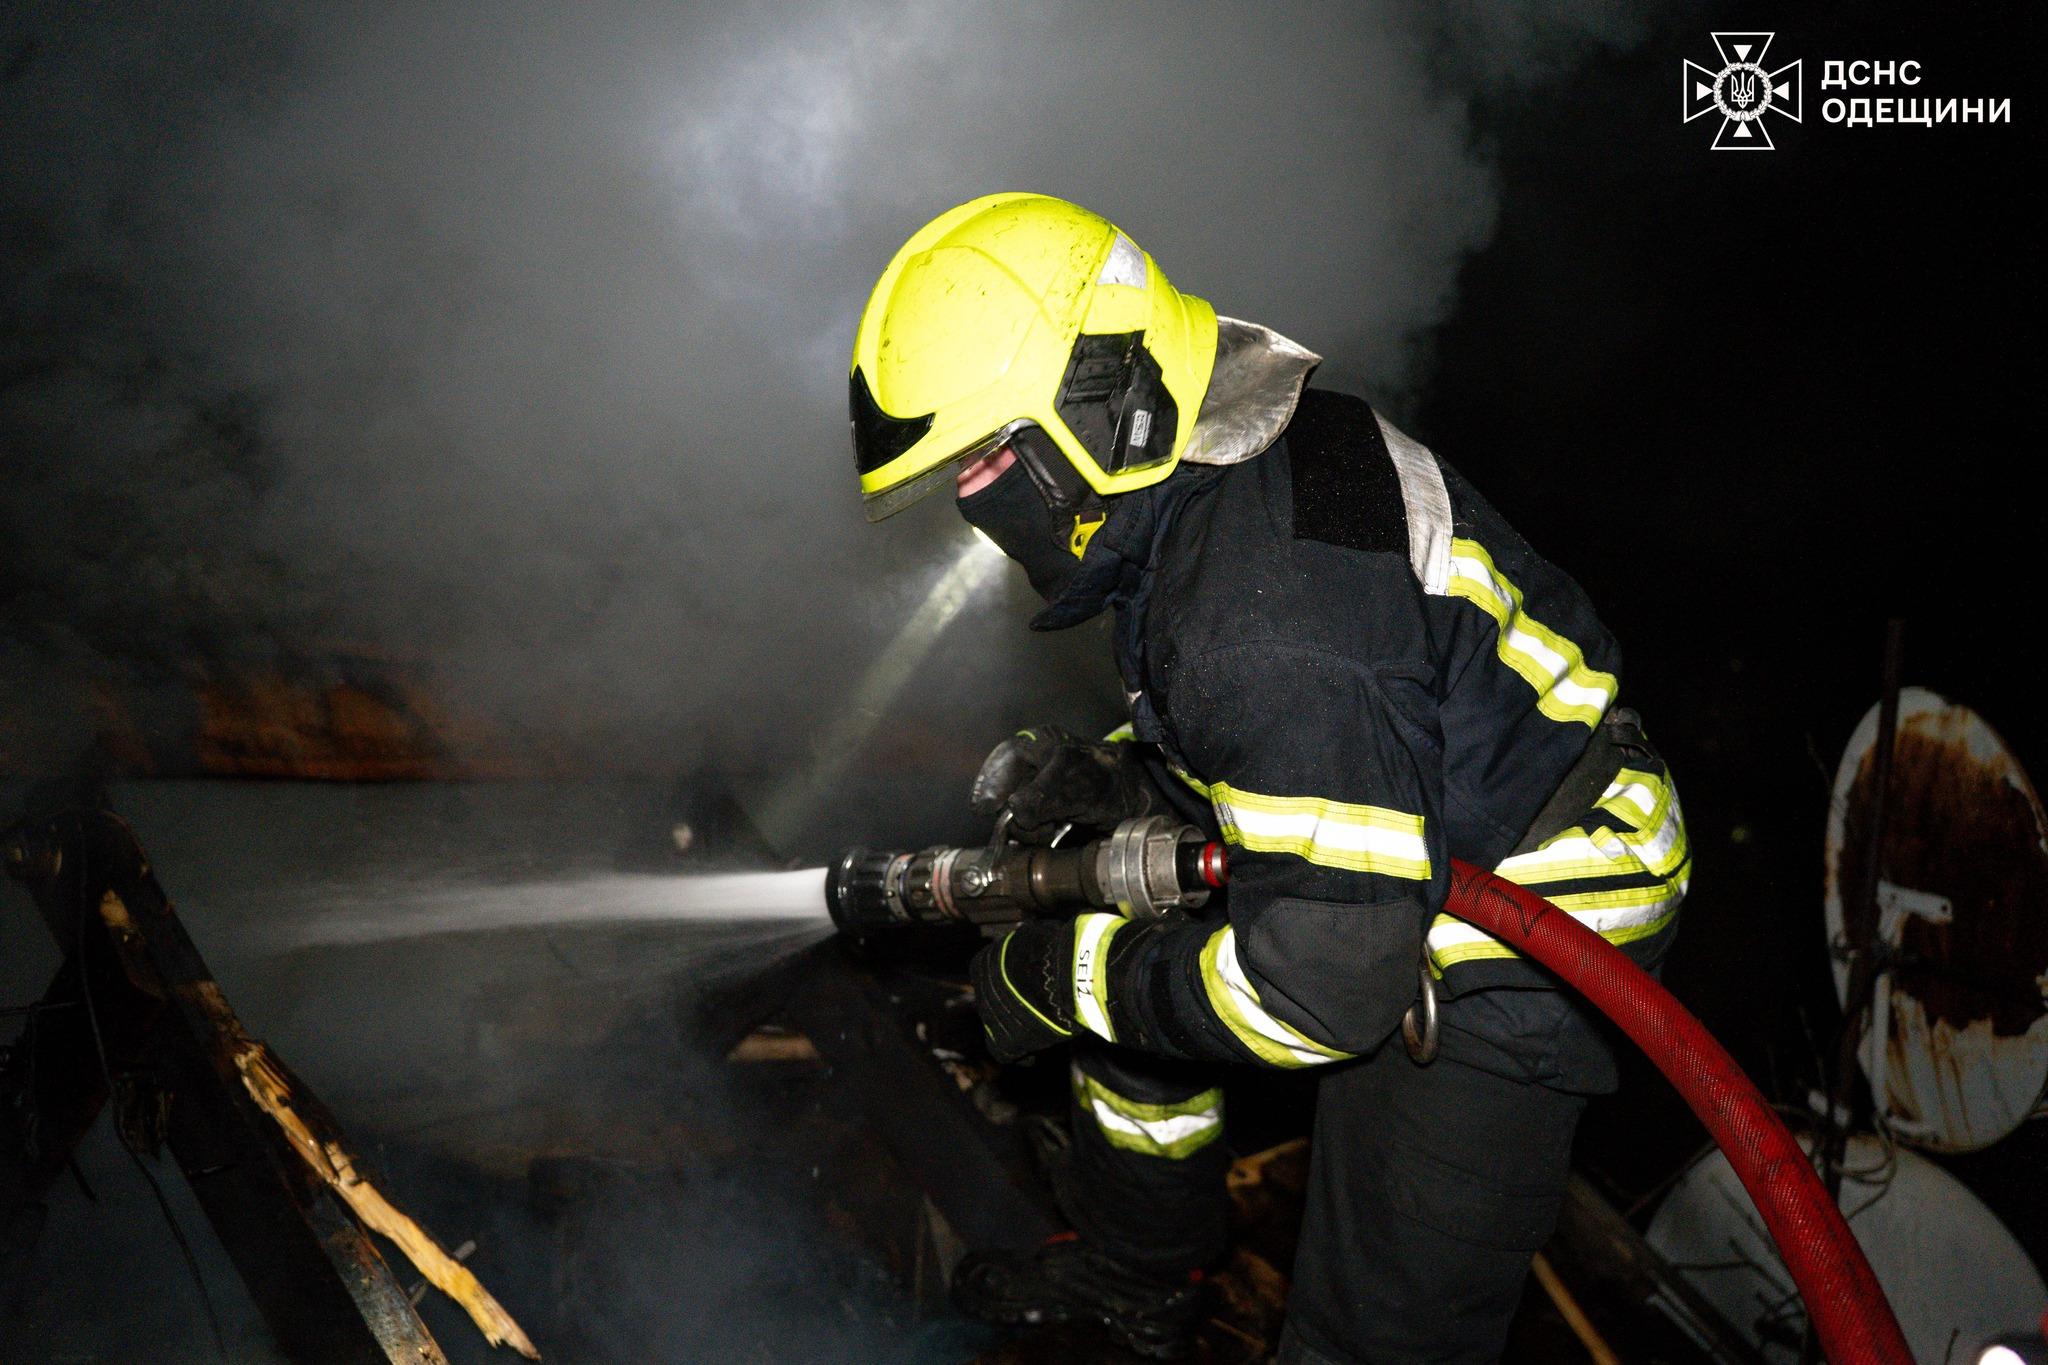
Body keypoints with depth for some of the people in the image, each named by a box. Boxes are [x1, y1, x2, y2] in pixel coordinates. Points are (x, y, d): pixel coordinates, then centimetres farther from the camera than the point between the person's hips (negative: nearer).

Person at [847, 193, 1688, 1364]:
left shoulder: (1272, 615, -35)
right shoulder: (1202, 484, -3)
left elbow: (1327, 985, -32)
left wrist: (1063, 981, -19)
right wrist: (1113, 779, -2)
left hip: (1516, 947, -10)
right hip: (1390, 862, 10)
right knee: (1122, 961, 19)